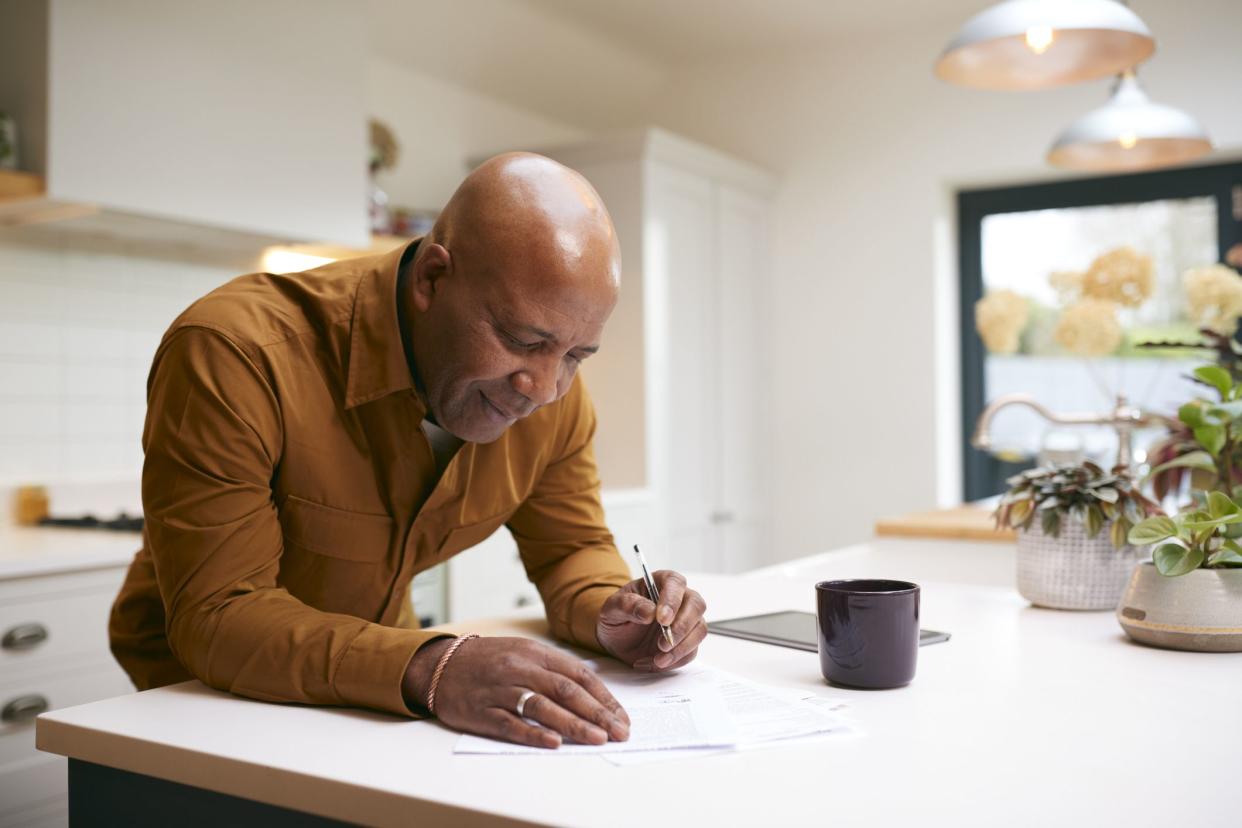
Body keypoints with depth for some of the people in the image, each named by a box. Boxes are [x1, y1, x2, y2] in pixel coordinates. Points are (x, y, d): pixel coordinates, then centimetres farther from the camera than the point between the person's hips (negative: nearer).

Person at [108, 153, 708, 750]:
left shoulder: (551, 390, -12)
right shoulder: (234, 355, -28)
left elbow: (571, 549, 1)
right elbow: (216, 618, -29)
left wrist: (610, 614, -22)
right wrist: (430, 672, -43)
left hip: (375, 668, 5)